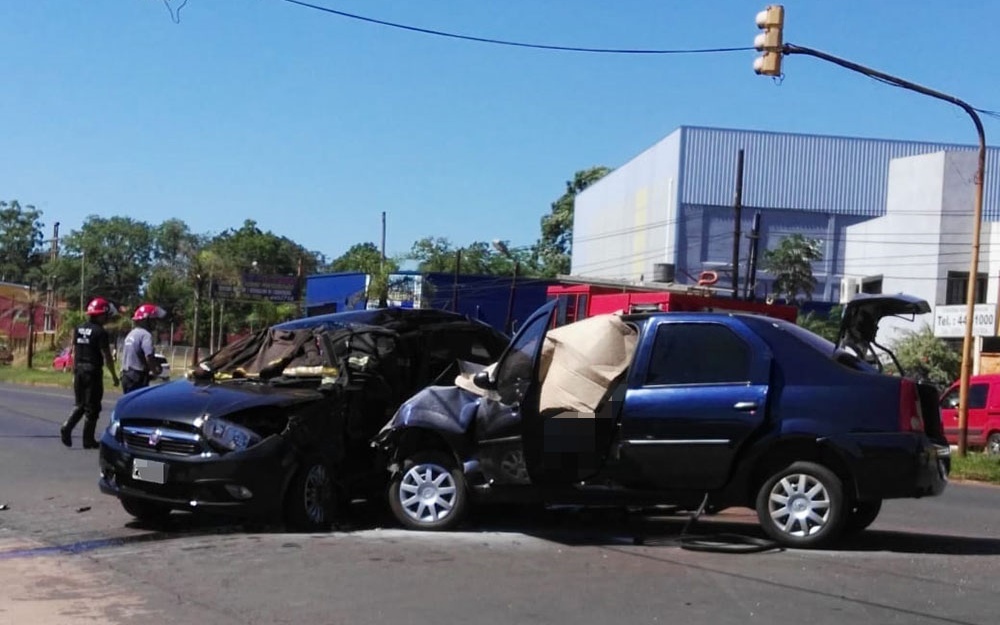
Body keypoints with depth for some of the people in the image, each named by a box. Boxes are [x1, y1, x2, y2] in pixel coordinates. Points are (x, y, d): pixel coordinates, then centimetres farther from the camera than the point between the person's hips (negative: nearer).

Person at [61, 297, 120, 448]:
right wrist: (114, 375, -3)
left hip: (79, 370, 6)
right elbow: (106, 357, -12)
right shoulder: (100, 332, -13)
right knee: (92, 408, 3)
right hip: (93, 372, -6)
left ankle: (67, 427, -2)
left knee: (80, 405, 18)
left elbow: (74, 353, 13)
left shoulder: (78, 330, 8)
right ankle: (88, 440, 7)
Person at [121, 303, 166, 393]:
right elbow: (149, 357, -24)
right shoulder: (145, 335, -14)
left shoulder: (131, 334, 16)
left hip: (126, 376, 10)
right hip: (138, 379, -10)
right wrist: (155, 371, -8)